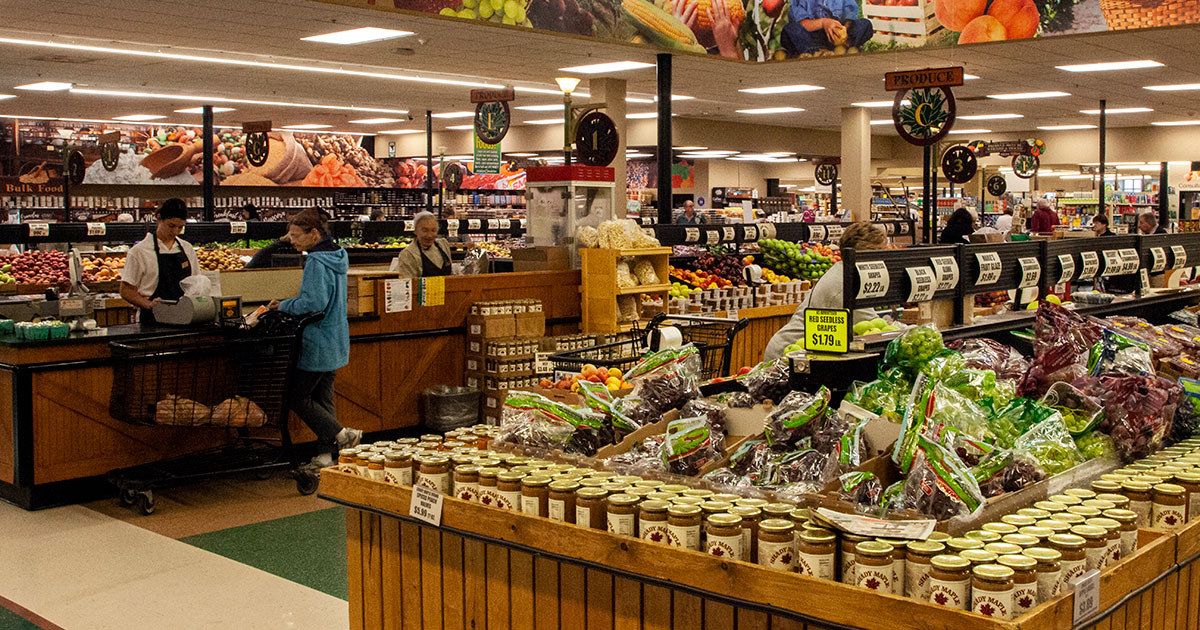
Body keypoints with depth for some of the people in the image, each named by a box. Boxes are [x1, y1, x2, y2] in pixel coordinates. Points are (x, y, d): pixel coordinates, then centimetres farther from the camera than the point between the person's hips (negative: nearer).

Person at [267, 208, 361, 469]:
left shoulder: (316, 262, -19)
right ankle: (327, 454, 15)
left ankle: (342, 435, -4)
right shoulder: (337, 256, 11)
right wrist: (287, 304, 12)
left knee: (298, 397, 2)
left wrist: (284, 306, -8)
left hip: (317, 344, -9)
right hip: (335, 341, 9)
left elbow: (313, 303, -25)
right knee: (323, 397, 13)